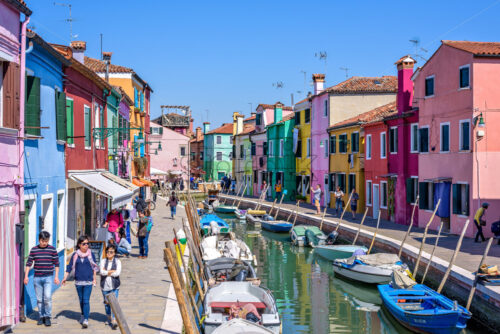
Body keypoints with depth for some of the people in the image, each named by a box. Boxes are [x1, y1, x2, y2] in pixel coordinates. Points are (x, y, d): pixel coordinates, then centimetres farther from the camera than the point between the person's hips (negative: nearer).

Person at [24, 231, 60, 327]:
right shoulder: (34, 250, 3)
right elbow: (29, 263, 8)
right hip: (37, 278, 2)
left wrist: (56, 276, 1)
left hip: (48, 277, -2)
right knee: (39, 299, 6)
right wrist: (26, 276, 3)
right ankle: (41, 316, 18)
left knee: (47, 297, -13)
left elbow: (56, 263, 4)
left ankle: (47, 317, -1)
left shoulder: (52, 249, 0)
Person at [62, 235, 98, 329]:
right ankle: (83, 315, 36)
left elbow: (94, 267, 7)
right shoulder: (75, 255, 1)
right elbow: (70, 266, 5)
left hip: (88, 281, -2)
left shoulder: (91, 254, 0)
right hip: (78, 281, 2)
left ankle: (86, 320, -11)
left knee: (86, 301, -10)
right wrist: (65, 277, -3)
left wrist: (94, 279, 8)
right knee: (81, 300, 16)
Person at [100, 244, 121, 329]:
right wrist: (112, 271, -13)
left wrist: (107, 272, -8)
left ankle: (114, 322, -16)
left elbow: (117, 273, -13)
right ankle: (109, 319, 32)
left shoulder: (117, 262, 0)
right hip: (104, 285, 2)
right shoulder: (103, 262, 4)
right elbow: (102, 272, -12)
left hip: (114, 286, -2)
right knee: (106, 303, 12)